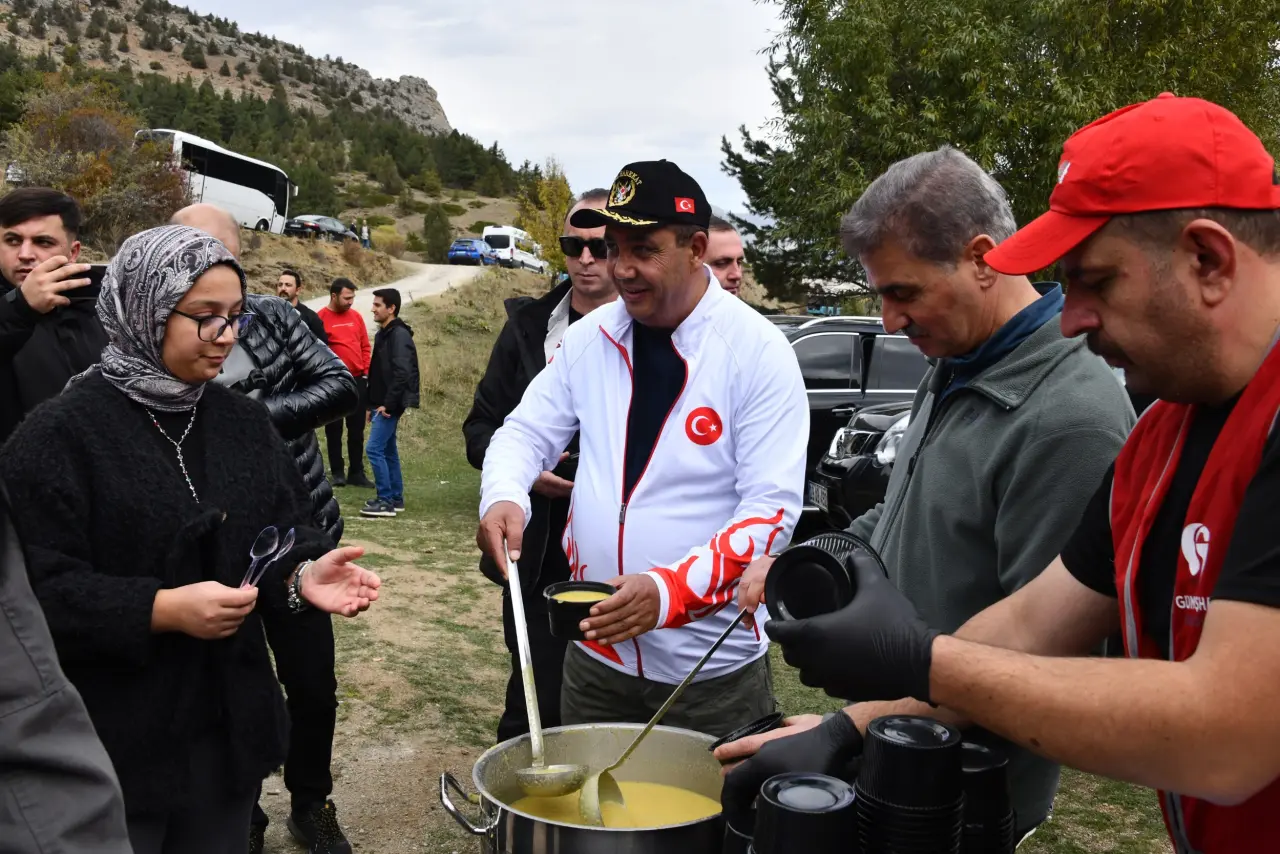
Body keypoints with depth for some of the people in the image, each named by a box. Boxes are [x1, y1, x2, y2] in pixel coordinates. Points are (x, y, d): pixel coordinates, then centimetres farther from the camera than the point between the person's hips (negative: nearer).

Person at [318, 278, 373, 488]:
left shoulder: (356, 316, 8)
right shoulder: (320, 318, -7)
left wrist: (366, 372, 6)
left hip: (358, 380, 4)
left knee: (357, 428, 7)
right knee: (334, 428, 6)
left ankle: (357, 472, 14)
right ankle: (336, 472, 14)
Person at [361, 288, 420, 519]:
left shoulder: (399, 335, -15)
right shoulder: (384, 333, 15)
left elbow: (402, 373, -24)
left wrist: (388, 404, -23)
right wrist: (373, 405, 17)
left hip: (390, 405, -10)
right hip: (383, 404, 10)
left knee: (374, 449, -11)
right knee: (388, 450, 13)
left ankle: (386, 500, -5)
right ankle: (396, 498, 20)